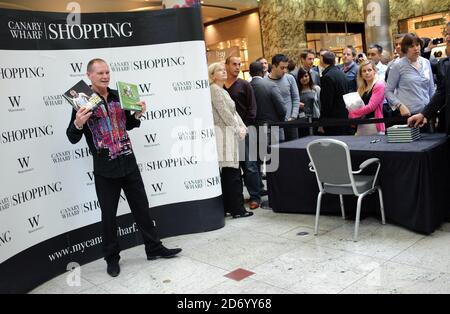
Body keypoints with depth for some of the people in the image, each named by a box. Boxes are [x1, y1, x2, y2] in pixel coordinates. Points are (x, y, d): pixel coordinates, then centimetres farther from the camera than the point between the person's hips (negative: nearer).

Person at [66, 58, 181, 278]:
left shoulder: (118, 96, 6)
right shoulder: (83, 101, -7)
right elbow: (72, 138, -6)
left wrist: (137, 115, 0)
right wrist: (78, 124, -26)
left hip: (129, 163, 4)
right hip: (105, 169, -4)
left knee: (142, 208, 12)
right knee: (108, 215, 7)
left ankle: (154, 248, 26)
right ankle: (112, 258, 25)